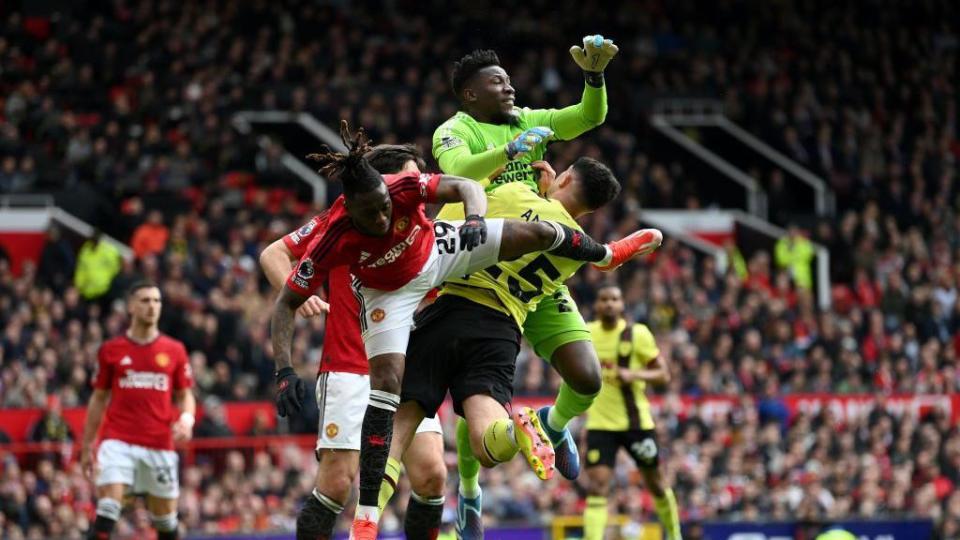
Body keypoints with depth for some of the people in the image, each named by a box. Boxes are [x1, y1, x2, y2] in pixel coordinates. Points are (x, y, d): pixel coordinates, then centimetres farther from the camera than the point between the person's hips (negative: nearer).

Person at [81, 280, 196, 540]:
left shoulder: (175, 351, 7)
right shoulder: (111, 350, 6)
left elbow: (185, 395, 12)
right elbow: (99, 399, 12)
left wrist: (186, 419, -11)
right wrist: (87, 445, 11)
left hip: (160, 445, 2)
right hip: (118, 440, -1)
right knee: (107, 509, -17)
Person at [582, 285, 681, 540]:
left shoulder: (638, 334, -8)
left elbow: (663, 374, -8)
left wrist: (633, 375, -24)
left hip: (636, 422, -1)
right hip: (600, 423, 1)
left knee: (655, 483, 13)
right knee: (597, 485, -15)